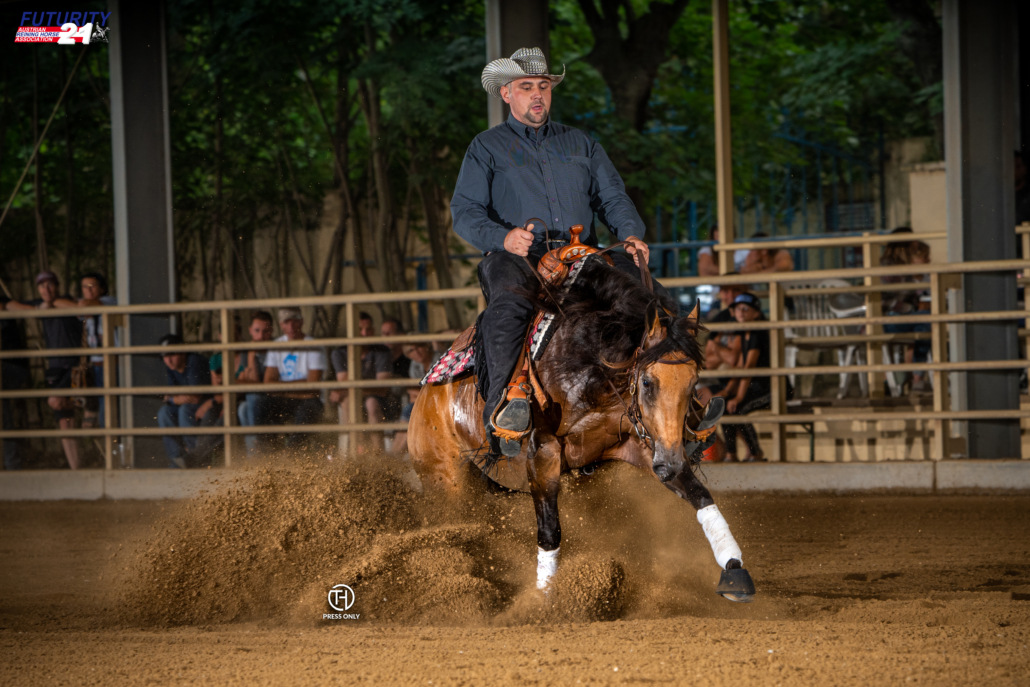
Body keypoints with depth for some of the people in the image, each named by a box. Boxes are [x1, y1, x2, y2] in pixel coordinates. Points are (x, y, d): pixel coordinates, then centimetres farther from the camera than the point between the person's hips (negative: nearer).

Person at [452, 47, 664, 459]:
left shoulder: (581, 145, 25)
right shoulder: (487, 148, 14)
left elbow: (612, 197, 16)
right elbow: (465, 209, 3)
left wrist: (631, 234, -7)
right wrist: (503, 237, -18)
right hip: (517, 256, -4)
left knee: (649, 295, -19)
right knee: (509, 302, -39)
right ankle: (502, 405, -45)